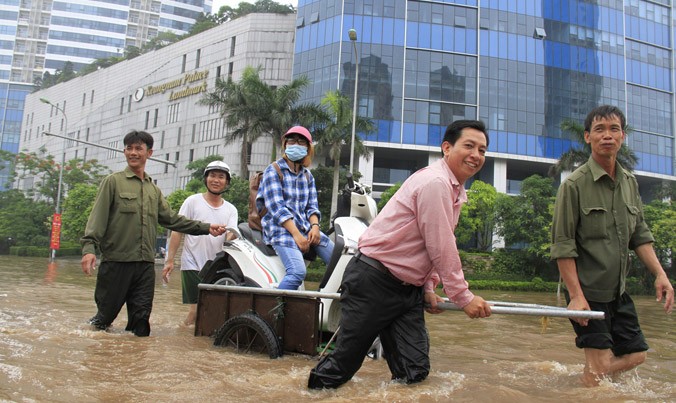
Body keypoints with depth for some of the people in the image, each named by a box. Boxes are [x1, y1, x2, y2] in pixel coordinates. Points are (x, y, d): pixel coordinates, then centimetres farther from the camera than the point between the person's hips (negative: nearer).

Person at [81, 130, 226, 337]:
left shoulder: (154, 190, 19)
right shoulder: (113, 182, 3)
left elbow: (172, 219, 18)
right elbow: (98, 217, -6)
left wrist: (206, 228, 11)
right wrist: (89, 247, -20)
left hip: (145, 265, 4)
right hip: (116, 261, -4)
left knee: (141, 321, 5)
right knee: (107, 314, 2)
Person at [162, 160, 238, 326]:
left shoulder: (231, 210, 11)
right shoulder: (193, 201, 4)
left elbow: (230, 238, -2)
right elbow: (177, 231, 1)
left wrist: (233, 236, -27)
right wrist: (169, 260, -6)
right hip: (193, 265, -3)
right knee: (198, 309, -12)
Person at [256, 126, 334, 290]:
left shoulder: (308, 175, 18)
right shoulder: (273, 170, -1)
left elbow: (312, 206, 13)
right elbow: (276, 207, -12)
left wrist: (315, 226, -9)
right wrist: (297, 235, -20)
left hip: (305, 226, 7)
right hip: (281, 228, -7)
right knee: (298, 271, -30)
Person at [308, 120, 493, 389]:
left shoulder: (457, 191, 15)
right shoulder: (434, 182, -17)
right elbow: (442, 249, -18)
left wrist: (428, 288, 9)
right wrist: (463, 297, -9)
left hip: (408, 288, 9)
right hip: (373, 282, -9)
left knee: (414, 372, -1)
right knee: (344, 361, 2)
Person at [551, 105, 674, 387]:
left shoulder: (630, 182, 8)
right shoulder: (574, 184, -13)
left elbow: (640, 234, 15)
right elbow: (562, 245, -15)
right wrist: (576, 295, -19)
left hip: (618, 290, 7)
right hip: (588, 290, -7)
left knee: (635, 355, 13)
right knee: (601, 364, -5)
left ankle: (581, 378, 28)